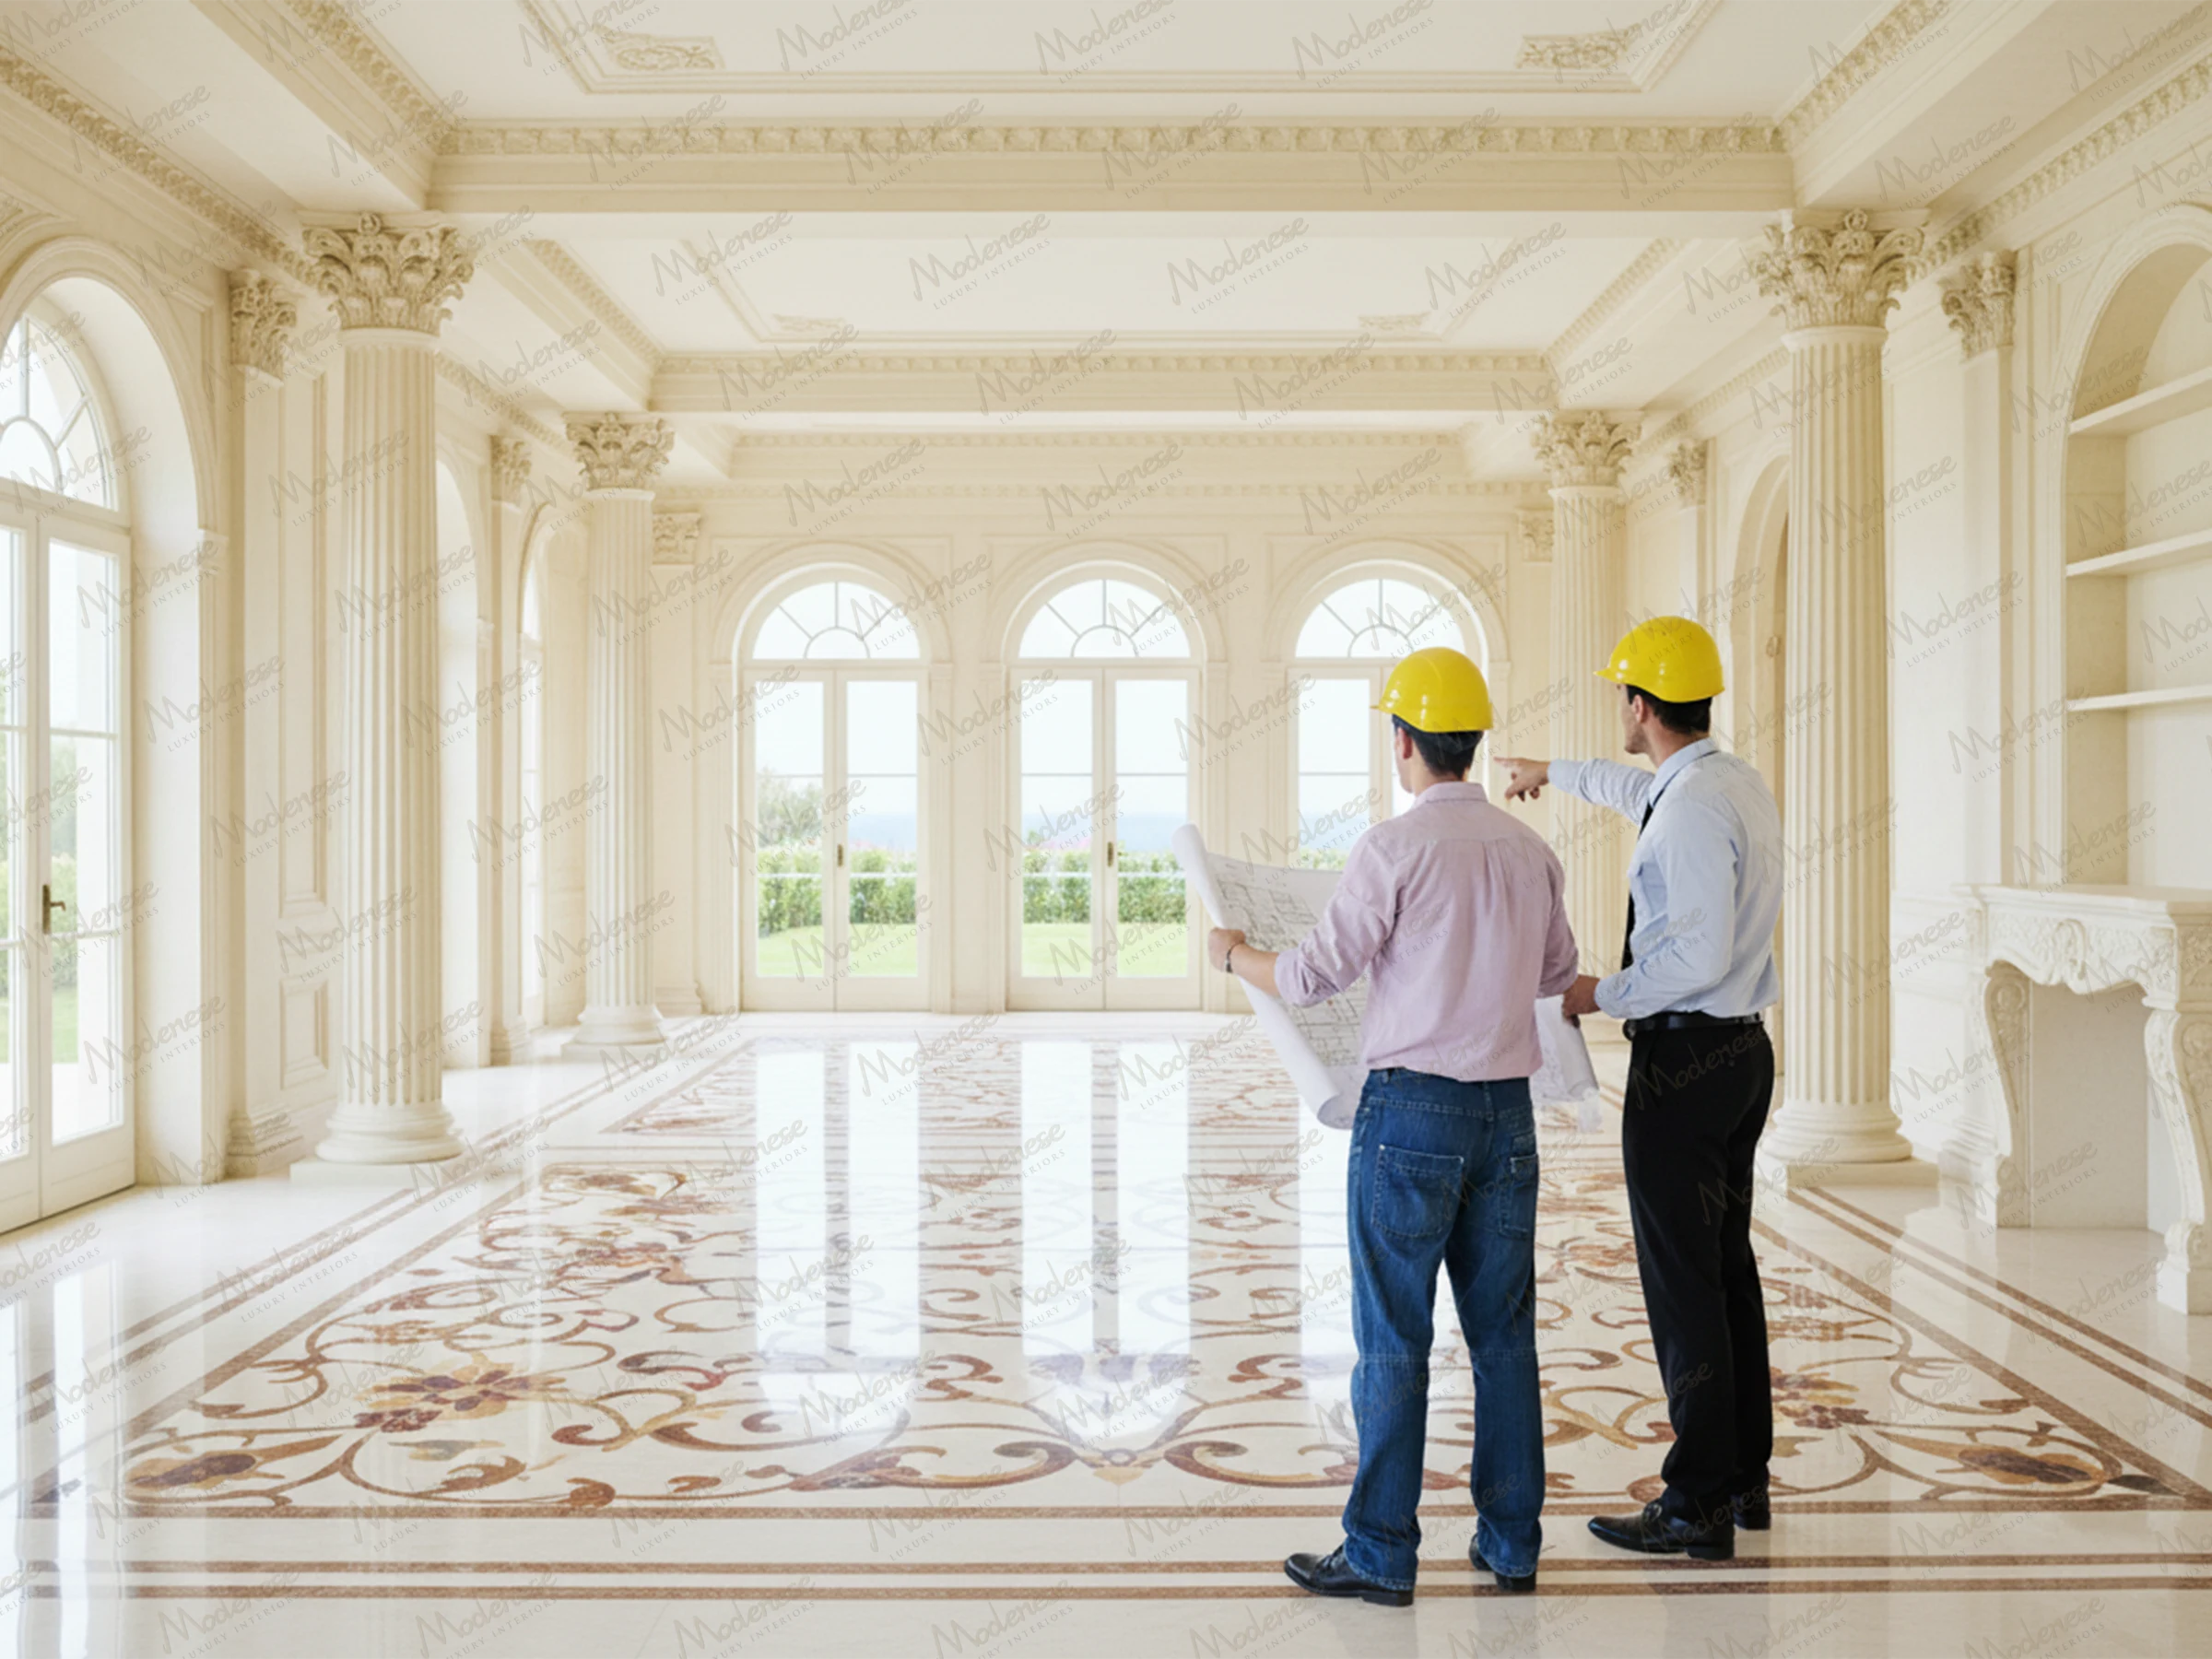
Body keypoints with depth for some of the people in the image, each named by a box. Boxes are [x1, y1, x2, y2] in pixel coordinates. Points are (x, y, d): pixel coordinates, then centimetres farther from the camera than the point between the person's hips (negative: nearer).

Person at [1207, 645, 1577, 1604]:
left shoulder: (1395, 847, -13)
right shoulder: (1529, 850, 7)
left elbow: (1312, 977, -11)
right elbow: (1556, 971, 21)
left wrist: (1233, 954, 9)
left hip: (1412, 1107, -6)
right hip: (1507, 1108, 6)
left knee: (1393, 1340, 2)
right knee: (1503, 1332, 13)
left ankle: (1380, 1554, 11)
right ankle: (1511, 1543, 22)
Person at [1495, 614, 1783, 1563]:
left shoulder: (1693, 809, -20)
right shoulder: (1740, 782, 11)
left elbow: (1700, 954, -26)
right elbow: (1645, 792, 32)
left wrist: (1605, 995, -12)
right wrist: (1555, 773, 45)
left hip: (1682, 1058, -10)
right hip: (1743, 1049, 10)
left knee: (1682, 1281, -2)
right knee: (1729, 1264, 17)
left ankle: (1698, 1507, 7)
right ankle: (1745, 1476, 29)